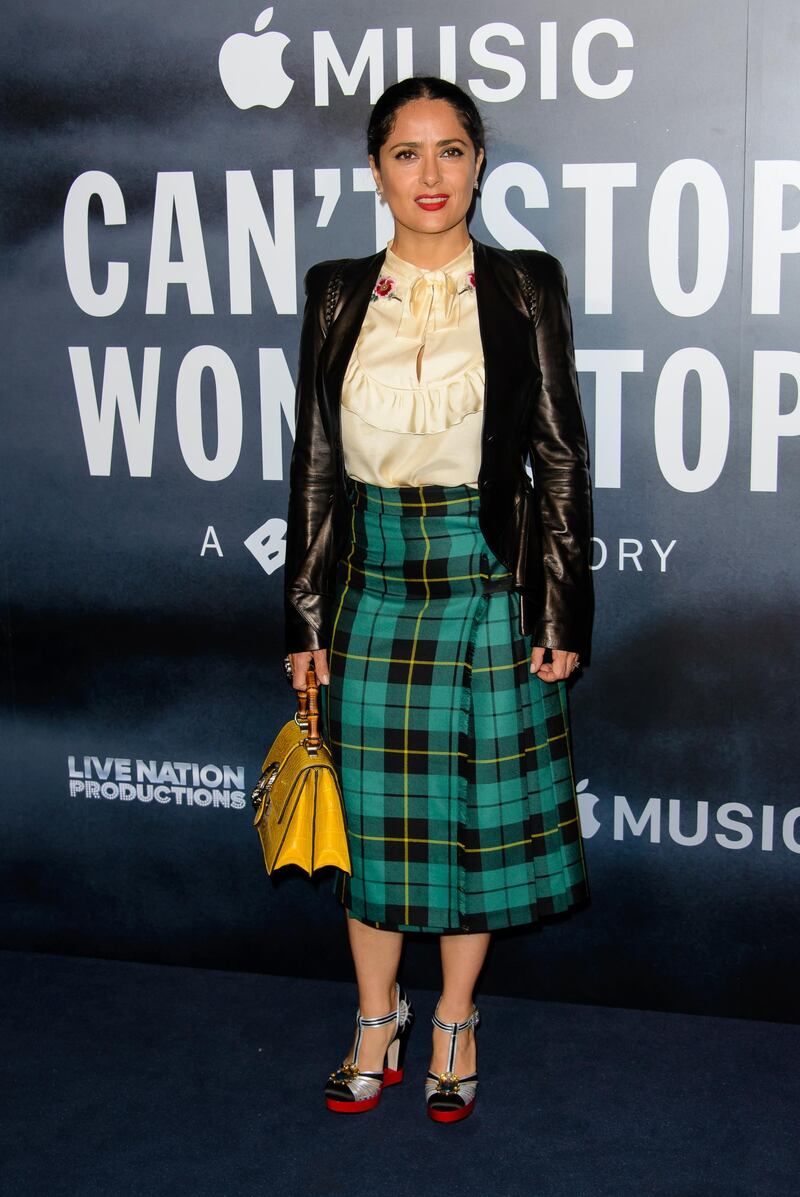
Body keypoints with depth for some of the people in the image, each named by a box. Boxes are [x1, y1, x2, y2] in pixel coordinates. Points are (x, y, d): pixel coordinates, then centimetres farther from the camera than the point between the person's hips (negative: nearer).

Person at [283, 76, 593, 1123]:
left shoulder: (526, 285, -2)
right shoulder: (337, 293, 3)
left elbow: (561, 457, -1)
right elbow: (315, 461, 5)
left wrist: (564, 612, -5)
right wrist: (304, 615, 3)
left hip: (491, 585, -1)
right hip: (373, 584, 2)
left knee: (481, 810, 8)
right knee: (373, 809, 9)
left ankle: (455, 1025, 27)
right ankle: (378, 1023, 28)